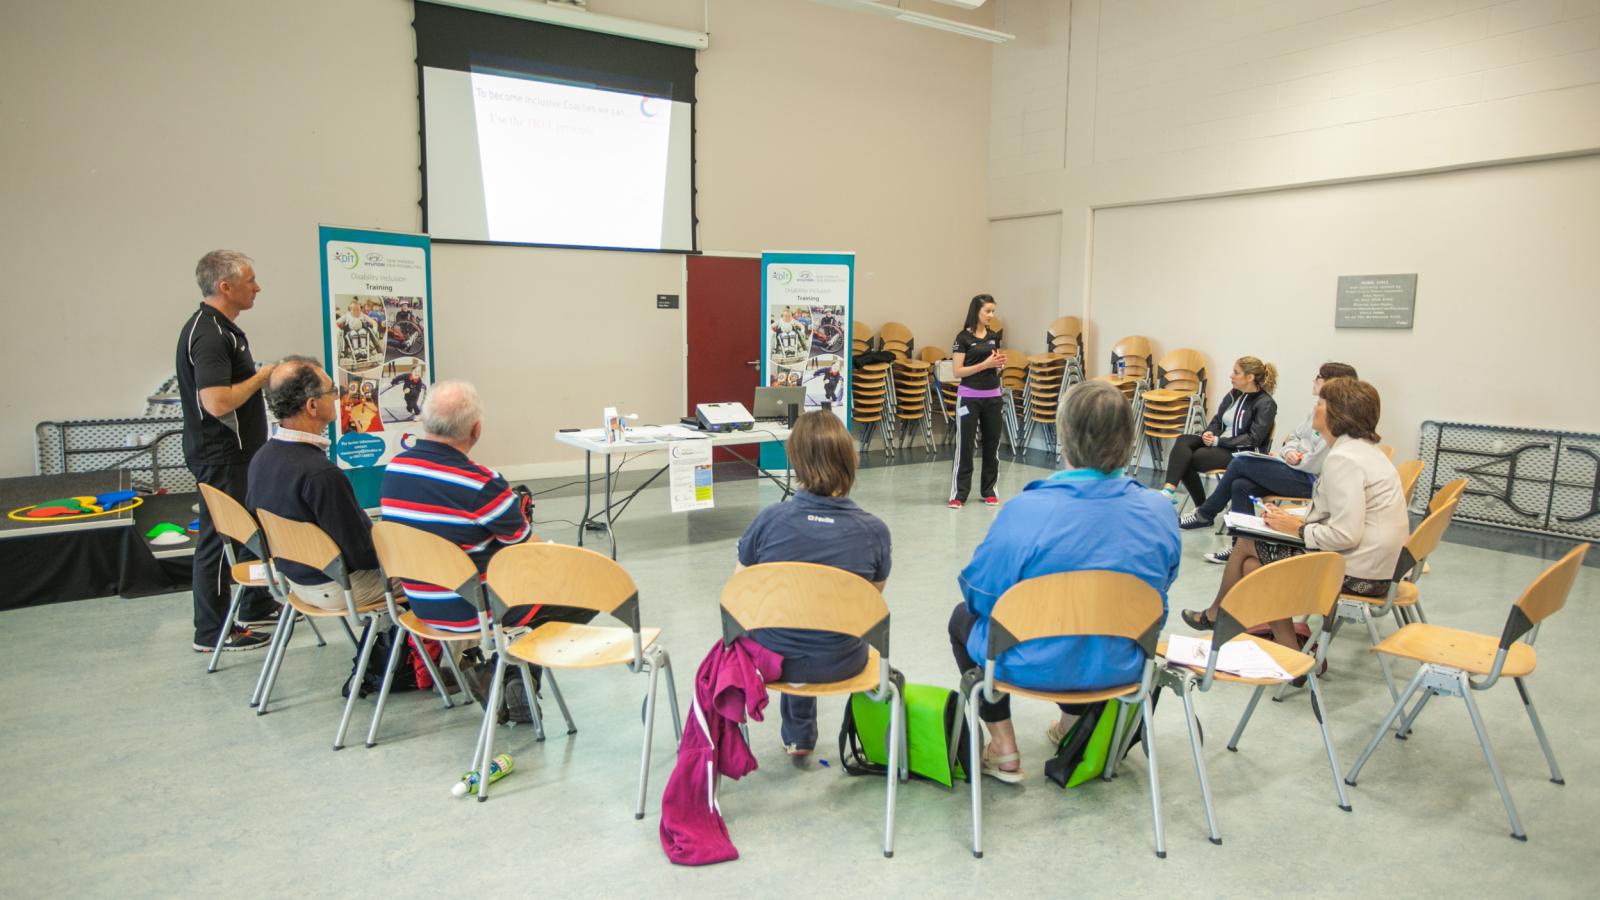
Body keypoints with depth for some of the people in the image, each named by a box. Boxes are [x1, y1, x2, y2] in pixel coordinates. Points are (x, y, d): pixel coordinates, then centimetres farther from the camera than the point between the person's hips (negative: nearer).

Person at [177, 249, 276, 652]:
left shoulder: (221, 328, 12)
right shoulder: (207, 335, -21)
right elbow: (217, 402, -30)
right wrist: (261, 377, -19)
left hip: (236, 452, 11)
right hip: (220, 456, -11)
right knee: (219, 538, -1)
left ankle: (257, 606, 34)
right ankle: (212, 632, 9)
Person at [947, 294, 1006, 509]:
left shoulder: (994, 337, 11)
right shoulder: (963, 338, -7)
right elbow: (958, 371, -11)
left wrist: (1000, 364, -4)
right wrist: (985, 364, -17)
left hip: (993, 397, 5)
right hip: (969, 397, -5)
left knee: (992, 444, 8)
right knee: (965, 445, -3)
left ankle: (989, 491, 18)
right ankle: (958, 494, 1)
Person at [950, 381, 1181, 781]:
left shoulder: (1026, 511, -27)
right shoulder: (1158, 510, -13)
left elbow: (980, 594, -15)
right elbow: (1159, 591, 4)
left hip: (1035, 667, -4)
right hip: (1120, 666, 5)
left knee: (963, 616, 27)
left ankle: (1003, 748, 26)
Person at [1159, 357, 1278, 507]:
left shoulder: (1266, 404, -9)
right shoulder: (1233, 395, 12)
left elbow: (1253, 439, -15)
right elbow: (1217, 421, 19)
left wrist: (1218, 441, -18)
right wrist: (1210, 433, -5)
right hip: (1220, 444, 7)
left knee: (1186, 460, -25)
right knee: (1182, 441, -22)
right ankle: (1169, 489, -33)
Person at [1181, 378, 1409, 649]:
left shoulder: (1343, 458, -21)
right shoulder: (1364, 449, 12)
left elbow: (1345, 534, -27)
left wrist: (1298, 529, -11)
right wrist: (1300, 519, 8)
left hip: (1356, 572, -9)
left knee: (1248, 546, 2)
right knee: (1252, 563, 9)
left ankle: (1215, 614, 25)